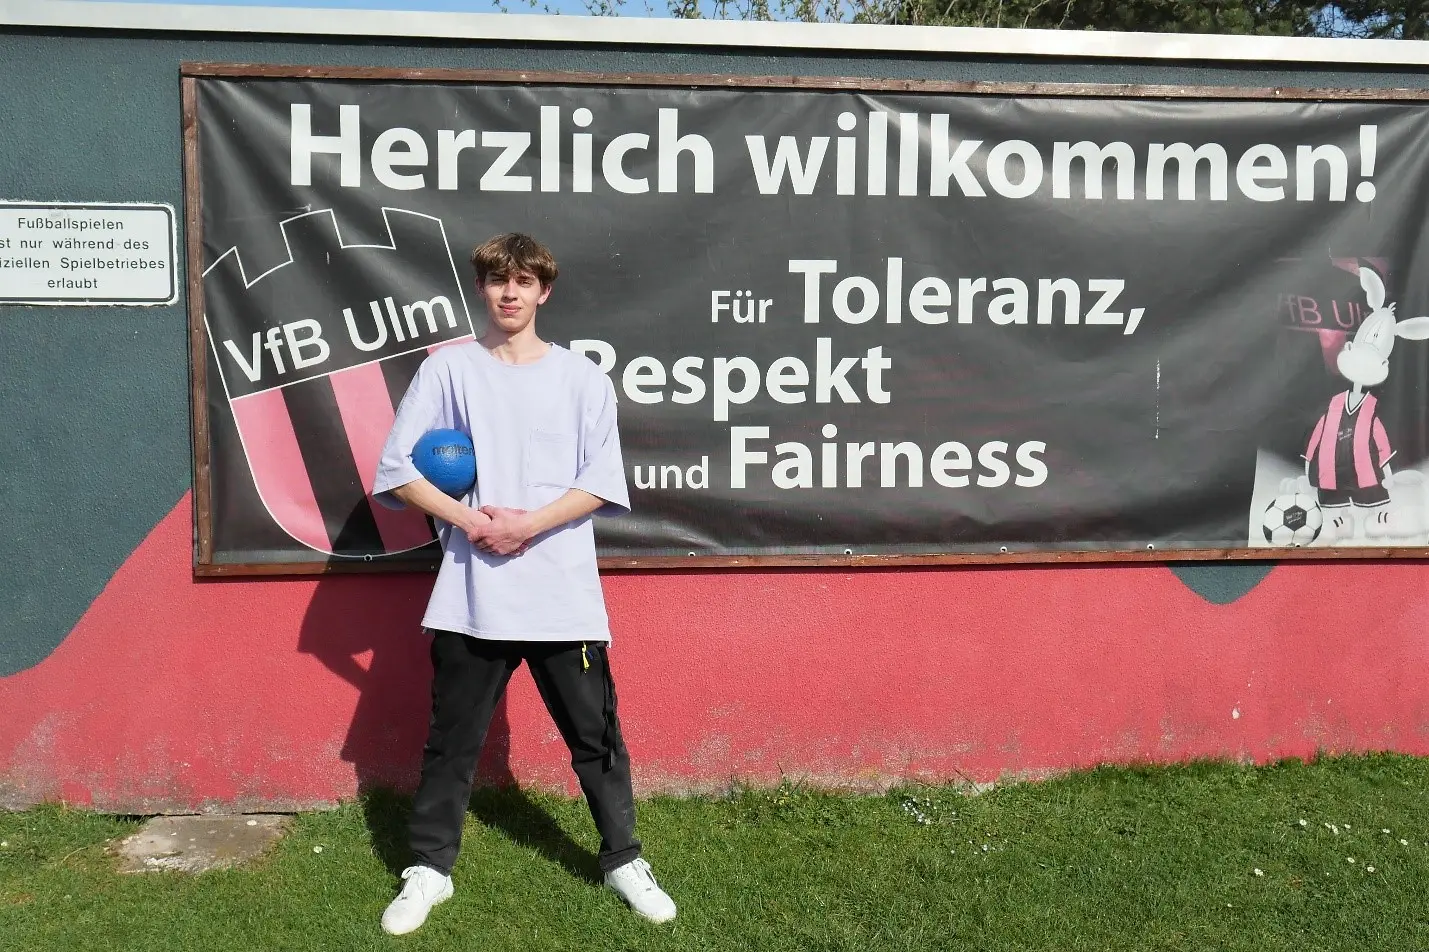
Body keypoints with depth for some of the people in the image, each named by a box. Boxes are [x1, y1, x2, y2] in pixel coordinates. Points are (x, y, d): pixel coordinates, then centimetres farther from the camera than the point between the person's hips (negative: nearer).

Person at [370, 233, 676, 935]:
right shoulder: (447, 369, 5)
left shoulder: (581, 377, 5)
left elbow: (603, 483, -2)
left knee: (595, 735, 8)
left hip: (565, 595, 0)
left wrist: (527, 525, -13)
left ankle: (624, 862, 25)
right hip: (470, 594, 0)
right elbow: (397, 469, 0)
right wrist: (469, 520, -11)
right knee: (451, 739, 10)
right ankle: (428, 870, 26)